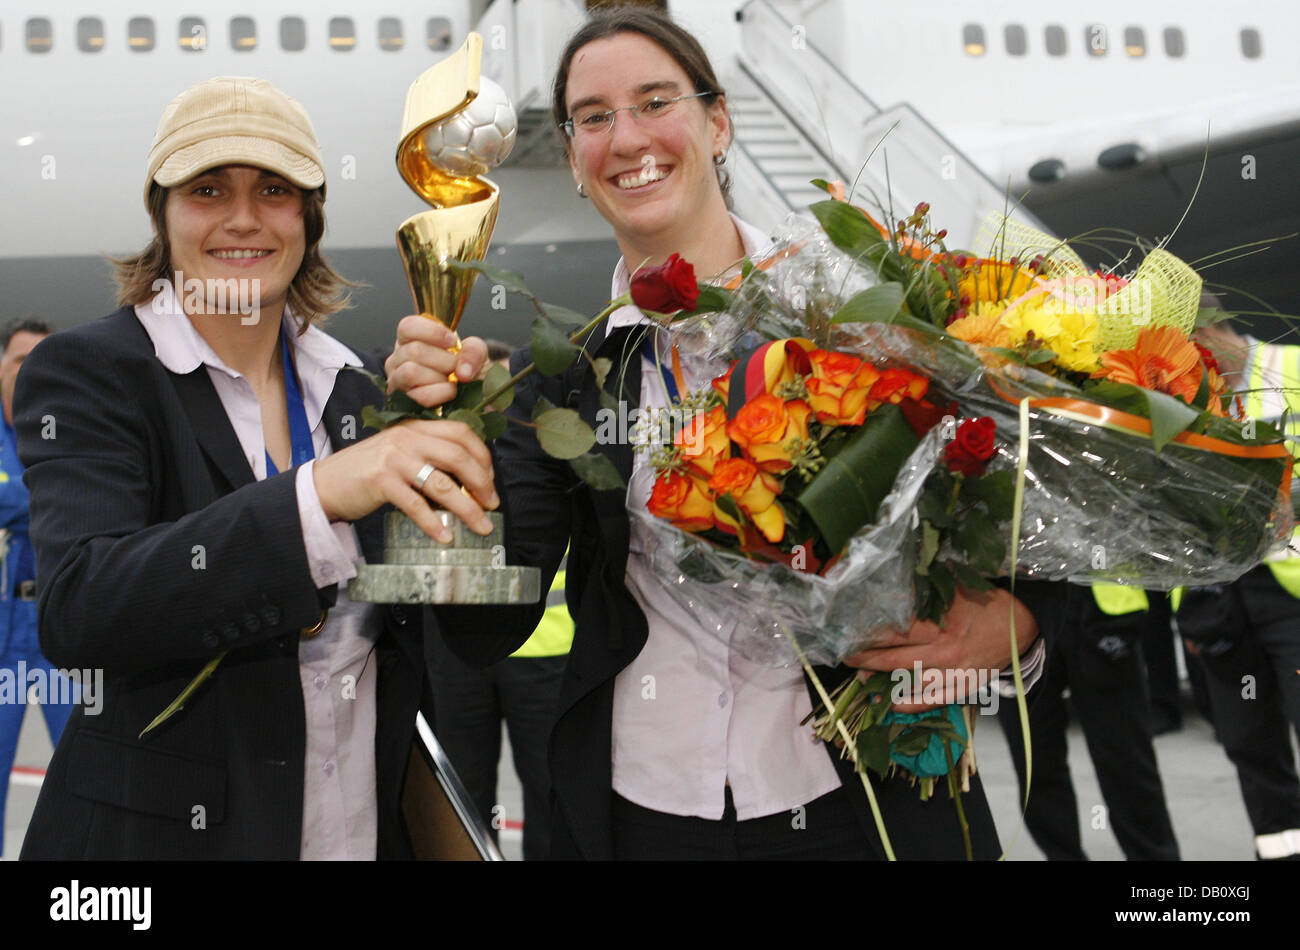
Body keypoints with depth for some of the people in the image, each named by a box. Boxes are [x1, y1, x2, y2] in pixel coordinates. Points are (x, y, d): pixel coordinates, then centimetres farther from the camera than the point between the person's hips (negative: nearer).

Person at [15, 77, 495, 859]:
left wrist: (446, 419, -11)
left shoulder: (351, 385, 3)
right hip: (162, 829, -4)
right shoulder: (86, 374, -9)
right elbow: (77, 609, -26)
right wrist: (318, 494, -37)